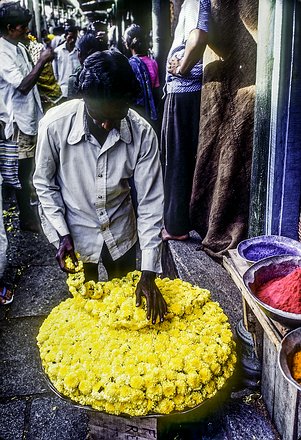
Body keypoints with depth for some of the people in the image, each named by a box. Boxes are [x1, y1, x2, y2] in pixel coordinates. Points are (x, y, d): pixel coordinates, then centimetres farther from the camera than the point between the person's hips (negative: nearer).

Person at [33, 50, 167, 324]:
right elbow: (45, 184, -7)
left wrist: (149, 273, -22)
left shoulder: (143, 133, -22)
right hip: (76, 233, -1)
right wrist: (62, 235, -16)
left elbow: (150, 203, -18)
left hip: (122, 233, 1)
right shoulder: (55, 125, -23)